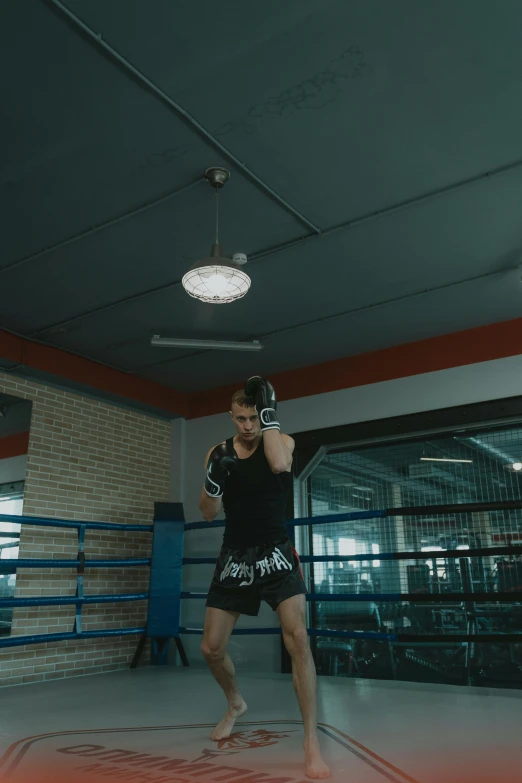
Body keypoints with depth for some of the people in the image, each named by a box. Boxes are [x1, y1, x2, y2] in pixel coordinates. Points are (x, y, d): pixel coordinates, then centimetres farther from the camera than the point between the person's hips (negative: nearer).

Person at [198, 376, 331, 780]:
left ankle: (312, 746, -7)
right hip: (235, 558, 4)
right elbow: (209, 513, 1)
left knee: (298, 639, -20)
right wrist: (214, 478, -19)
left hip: (276, 553, -3)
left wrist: (268, 413, -21)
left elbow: (278, 464, -30)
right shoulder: (218, 452, 2)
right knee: (211, 648, 7)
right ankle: (236, 704, 40)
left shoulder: (283, 442, -5)